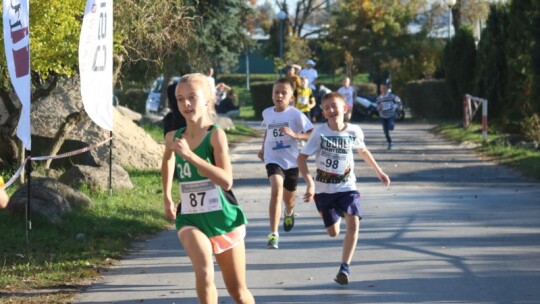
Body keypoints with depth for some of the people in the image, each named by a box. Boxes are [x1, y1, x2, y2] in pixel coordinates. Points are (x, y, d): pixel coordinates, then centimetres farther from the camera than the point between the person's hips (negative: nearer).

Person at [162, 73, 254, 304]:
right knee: (204, 270, -29)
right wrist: (167, 196, 26)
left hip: (223, 218, -2)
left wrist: (190, 155, -31)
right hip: (190, 218, 2)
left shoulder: (215, 135, -14)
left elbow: (226, 180, -27)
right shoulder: (173, 138, -1)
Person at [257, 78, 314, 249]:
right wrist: (263, 148, 17)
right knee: (276, 191, -25)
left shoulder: (296, 115, -12)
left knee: (288, 198, 18)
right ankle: (273, 234, -26)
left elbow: (312, 135, -17)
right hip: (273, 160, 0)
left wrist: (295, 134, -31)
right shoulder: (267, 113, 0)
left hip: (291, 161, 0)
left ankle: (289, 212, 59)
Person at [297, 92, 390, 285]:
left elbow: (363, 151, 15)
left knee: (353, 223, -23)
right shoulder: (320, 133, -14)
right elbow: (301, 158, -13)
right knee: (333, 232, 10)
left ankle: (345, 267, -19)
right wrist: (310, 182, -26)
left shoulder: (354, 131, -7)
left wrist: (379, 172, 19)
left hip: (347, 186, 0)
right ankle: (337, 214, 48)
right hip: (324, 188, 0)